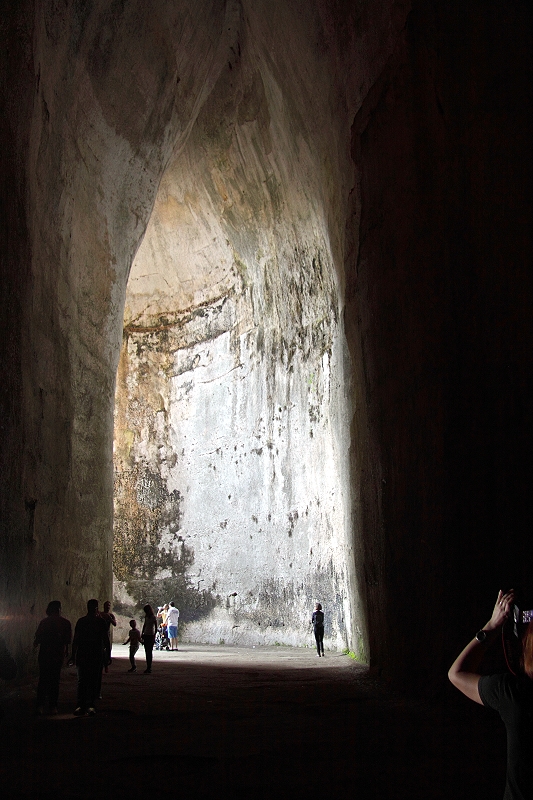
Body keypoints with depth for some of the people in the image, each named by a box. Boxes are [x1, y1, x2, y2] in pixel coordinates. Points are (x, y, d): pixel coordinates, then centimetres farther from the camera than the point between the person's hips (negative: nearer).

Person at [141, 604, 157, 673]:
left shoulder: (154, 617, -8)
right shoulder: (146, 617, 11)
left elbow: (156, 628, -9)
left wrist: (154, 636, -16)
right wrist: (142, 634, 18)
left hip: (151, 636, -7)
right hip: (146, 635, 7)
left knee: (149, 651, -9)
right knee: (147, 651, 6)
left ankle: (149, 668, -10)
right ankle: (148, 667, 9)